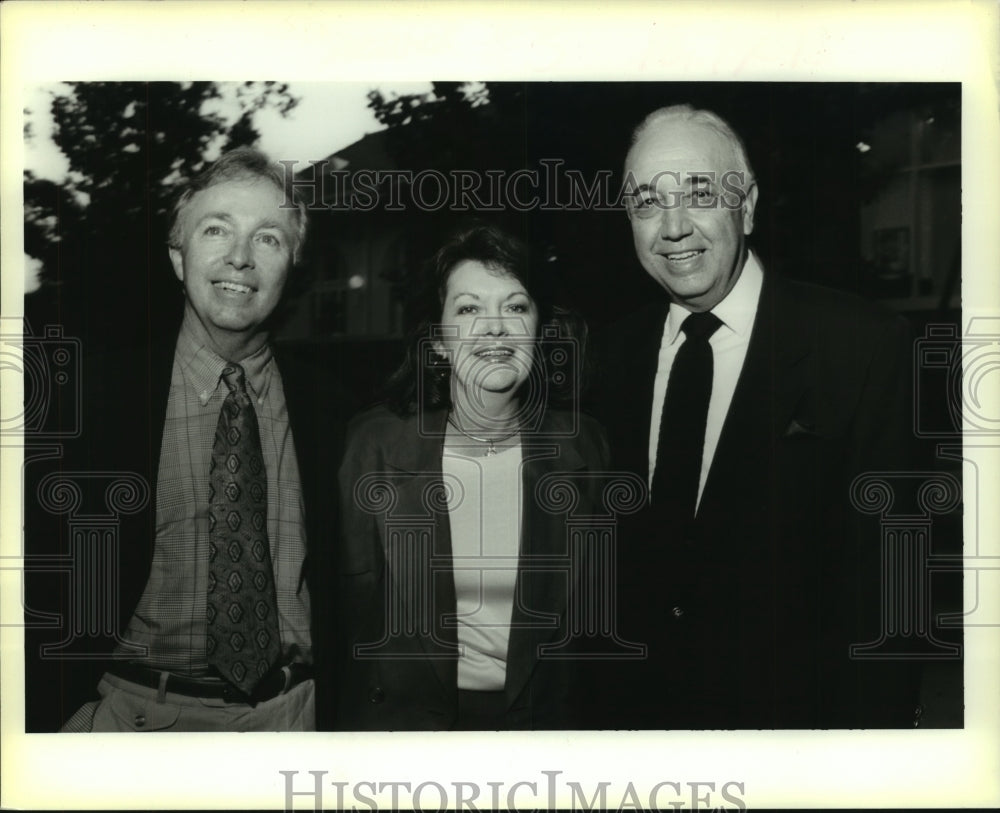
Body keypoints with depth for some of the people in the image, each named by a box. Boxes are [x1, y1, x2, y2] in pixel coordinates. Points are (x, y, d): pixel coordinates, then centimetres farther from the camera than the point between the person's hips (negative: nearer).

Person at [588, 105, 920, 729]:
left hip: (792, 705, -4)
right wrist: (607, 688, 3)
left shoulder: (864, 345, -15)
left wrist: (869, 719, -18)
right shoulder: (619, 351, 2)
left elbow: (884, 572, -15)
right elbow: (609, 545, 9)